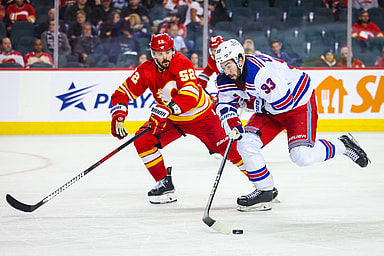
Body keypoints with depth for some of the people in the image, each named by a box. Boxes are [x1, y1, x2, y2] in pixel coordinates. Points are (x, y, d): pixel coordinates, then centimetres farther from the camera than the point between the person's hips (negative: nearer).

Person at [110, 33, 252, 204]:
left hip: (201, 115, -4)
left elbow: (190, 95, -40)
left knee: (224, 146, -11)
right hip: (171, 119, 4)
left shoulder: (182, 64, -27)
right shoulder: (146, 70, -14)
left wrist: (165, 109, -51)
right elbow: (123, 92, -10)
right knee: (143, 141, -12)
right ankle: (164, 183, 1)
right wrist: (118, 116, -28)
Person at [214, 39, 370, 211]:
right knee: (246, 143, -11)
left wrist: (251, 104, -18)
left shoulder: (262, 72, -36)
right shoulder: (227, 79, -9)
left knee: (302, 156, -19)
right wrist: (231, 122, -25)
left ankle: (343, 146, 8)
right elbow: (224, 104, -2)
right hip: (270, 111, 8)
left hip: (298, 102, -8)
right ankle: (264, 191, 4)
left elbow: (282, 103, -33)